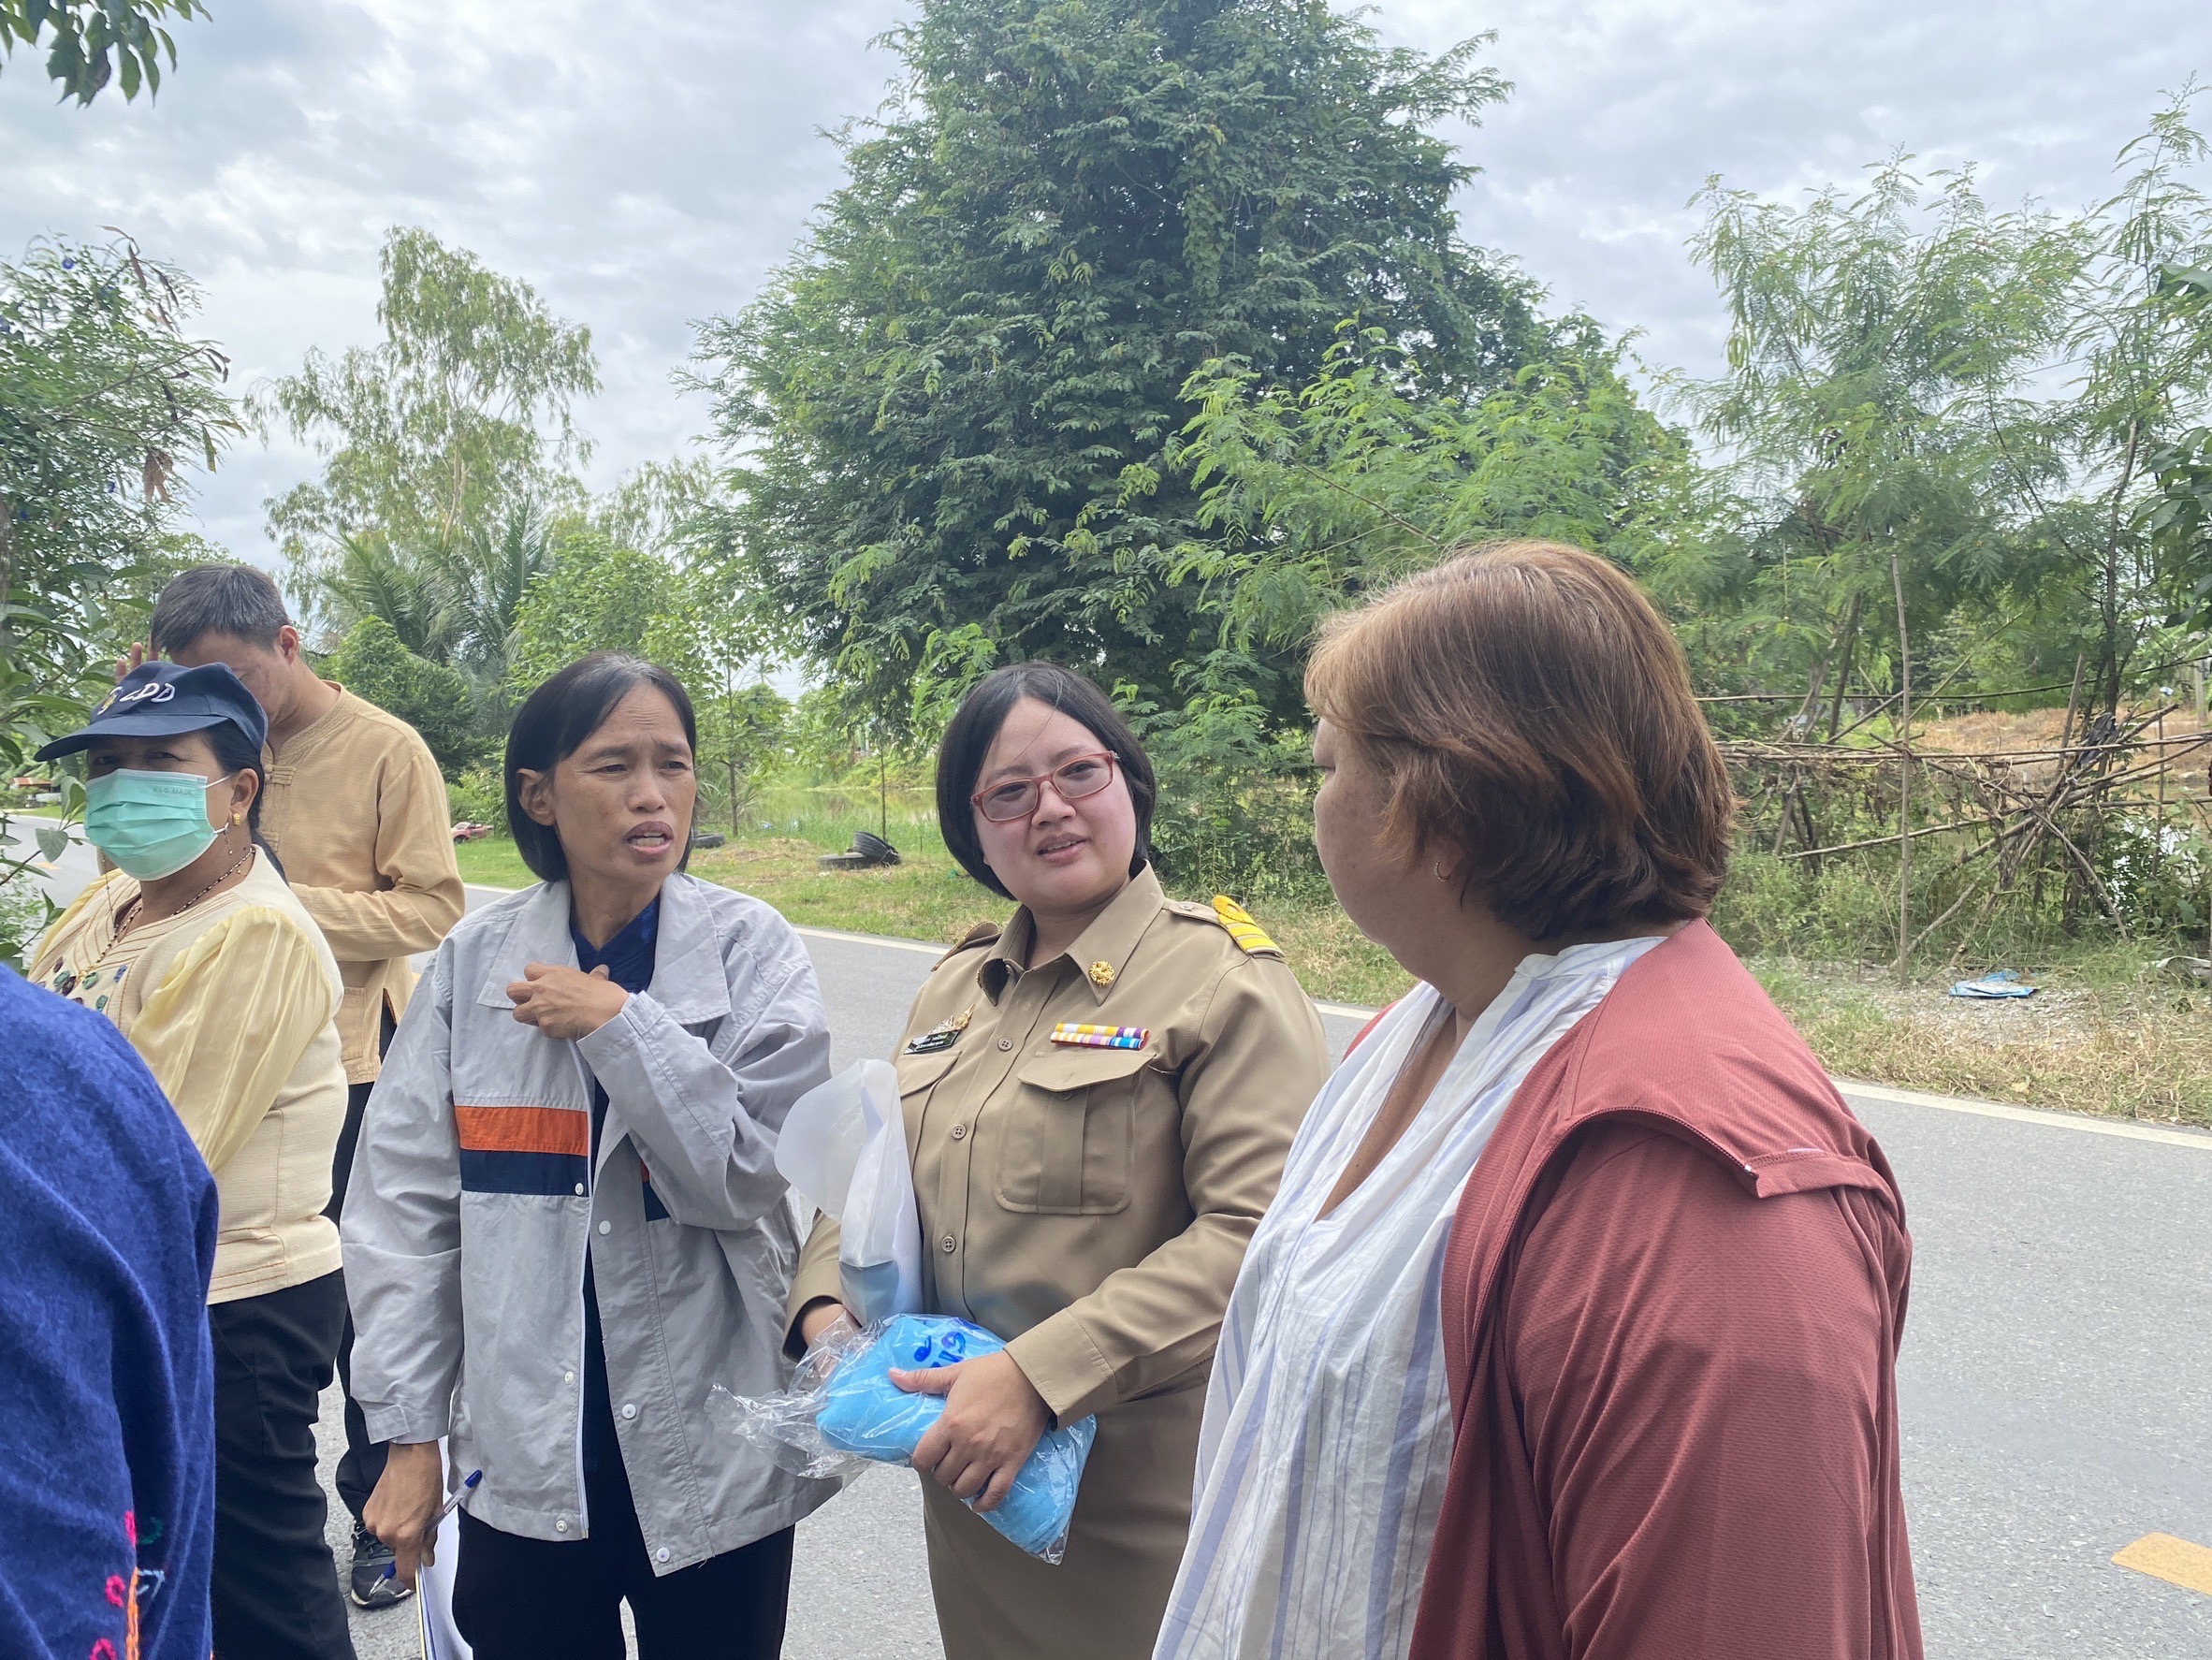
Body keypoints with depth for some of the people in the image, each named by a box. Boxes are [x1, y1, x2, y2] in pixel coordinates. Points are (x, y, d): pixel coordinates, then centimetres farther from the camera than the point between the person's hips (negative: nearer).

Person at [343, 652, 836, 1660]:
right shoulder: (475, 962, -2)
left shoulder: (752, 951, -7)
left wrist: (619, 1025, -19)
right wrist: (409, 1433, 1)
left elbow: (753, 1177, -14)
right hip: (522, 1457, 1)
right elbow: (405, 1204, 1)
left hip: (710, 1461, -1)